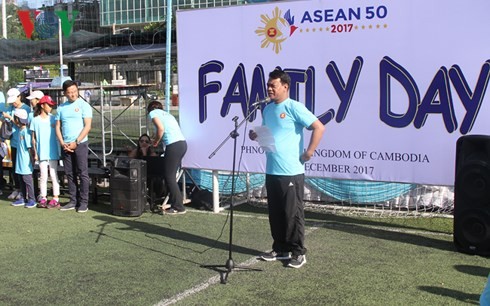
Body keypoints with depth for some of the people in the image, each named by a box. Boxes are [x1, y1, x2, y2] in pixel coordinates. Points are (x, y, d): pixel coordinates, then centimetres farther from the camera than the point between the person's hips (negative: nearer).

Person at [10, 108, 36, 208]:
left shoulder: (26, 131, -17)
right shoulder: (19, 130, 8)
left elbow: (29, 147, -18)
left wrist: (31, 160, -17)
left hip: (26, 161, -9)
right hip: (20, 161, 9)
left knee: (27, 179, -3)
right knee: (22, 180, 14)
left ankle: (32, 199, 3)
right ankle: (23, 198, 22)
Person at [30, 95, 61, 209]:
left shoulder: (53, 118, 3)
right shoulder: (35, 120, 2)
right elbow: (33, 138, 5)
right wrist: (35, 153, 1)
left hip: (53, 152, 0)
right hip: (41, 153, 0)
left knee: (53, 174, 2)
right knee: (43, 175, 4)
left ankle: (55, 199, 4)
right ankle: (43, 198, 11)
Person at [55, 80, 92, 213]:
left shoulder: (83, 105, -2)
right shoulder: (61, 108, 12)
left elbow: (87, 126, -8)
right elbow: (58, 127, 12)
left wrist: (75, 142, -12)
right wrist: (62, 143, -3)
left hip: (80, 144, -5)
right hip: (65, 146, 5)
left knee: (82, 174, -4)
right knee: (69, 174, 8)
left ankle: (84, 202, 0)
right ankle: (73, 201, 15)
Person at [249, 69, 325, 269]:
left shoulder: (294, 108, -11)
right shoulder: (267, 109, 12)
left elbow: (319, 128, -15)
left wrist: (309, 152, -14)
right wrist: (256, 135, 4)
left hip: (291, 172, -8)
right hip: (271, 171, 8)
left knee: (293, 214, -1)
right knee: (275, 213, 13)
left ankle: (299, 253, 10)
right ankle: (280, 249, 25)